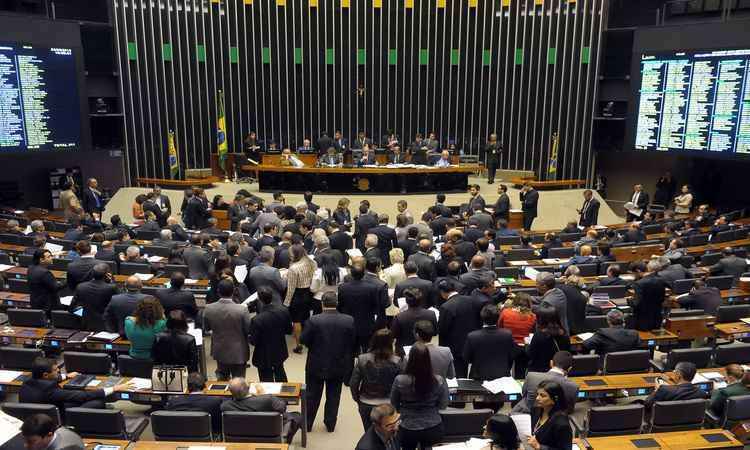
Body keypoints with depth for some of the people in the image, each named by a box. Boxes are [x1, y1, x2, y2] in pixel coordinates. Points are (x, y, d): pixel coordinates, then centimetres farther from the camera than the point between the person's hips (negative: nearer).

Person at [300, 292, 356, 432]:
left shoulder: (314, 320, -21)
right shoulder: (349, 321, -14)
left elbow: (303, 339, -11)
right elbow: (353, 343, -4)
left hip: (316, 366, -1)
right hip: (339, 367, 1)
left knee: (312, 395, 17)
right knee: (333, 396, 19)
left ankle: (307, 423, 31)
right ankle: (330, 424, 30)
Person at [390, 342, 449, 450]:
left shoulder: (400, 380, -22)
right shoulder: (439, 381, -20)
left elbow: (394, 405, -4)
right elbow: (443, 405, -3)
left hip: (408, 430, 0)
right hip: (433, 429, 1)